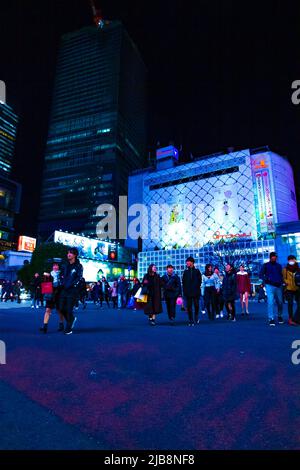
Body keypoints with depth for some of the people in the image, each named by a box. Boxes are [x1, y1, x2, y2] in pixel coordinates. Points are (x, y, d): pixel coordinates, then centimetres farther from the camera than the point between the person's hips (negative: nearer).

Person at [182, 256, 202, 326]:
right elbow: (183, 282, 8)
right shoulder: (185, 272, 8)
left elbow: (200, 280, 4)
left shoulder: (197, 271, 3)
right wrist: (185, 290, 0)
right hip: (188, 292, 2)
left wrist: (197, 288, -4)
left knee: (196, 305, 1)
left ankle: (196, 317, 27)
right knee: (189, 306, 1)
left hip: (196, 292, -1)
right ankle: (191, 321, 9)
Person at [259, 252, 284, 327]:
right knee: (270, 302, -11)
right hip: (270, 286, -4)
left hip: (278, 286, 4)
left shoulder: (279, 265, 14)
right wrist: (266, 279, -15)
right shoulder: (266, 265, 3)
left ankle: (279, 316, 32)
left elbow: (281, 275, 21)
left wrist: (281, 281, 2)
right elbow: (260, 274, 2)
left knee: (280, 302, 9)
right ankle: (271, 319, -5)